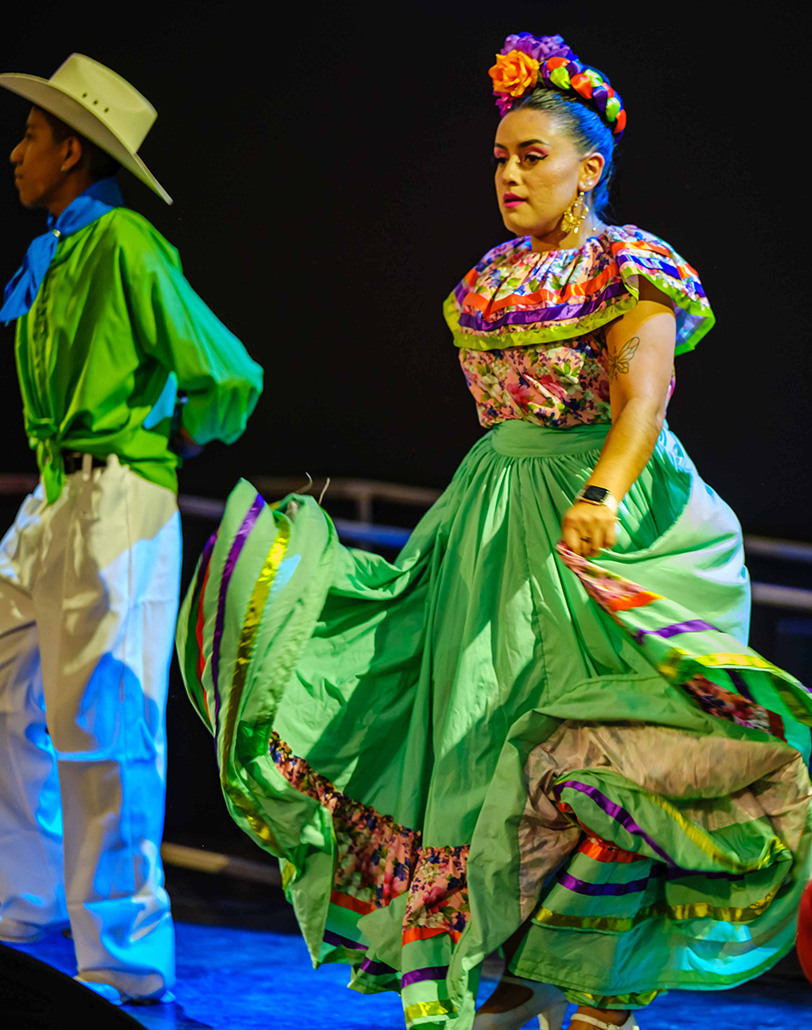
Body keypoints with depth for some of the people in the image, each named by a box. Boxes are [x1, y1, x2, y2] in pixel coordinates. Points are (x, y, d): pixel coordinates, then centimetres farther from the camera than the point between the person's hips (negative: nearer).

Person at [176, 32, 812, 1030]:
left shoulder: (630, 271, -11)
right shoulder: (496, 275, 12)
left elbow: (642, 394, -26)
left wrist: (602, 495, -43)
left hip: (605, 523, -7)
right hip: (497, 517, 8)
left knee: (594, 747, -8)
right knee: (487, 731, 6)